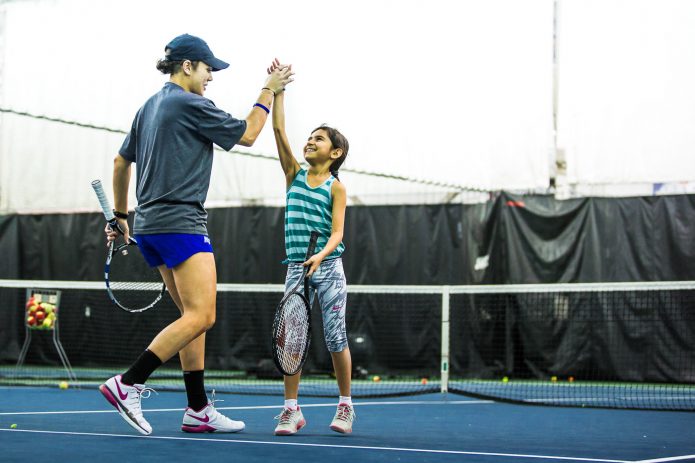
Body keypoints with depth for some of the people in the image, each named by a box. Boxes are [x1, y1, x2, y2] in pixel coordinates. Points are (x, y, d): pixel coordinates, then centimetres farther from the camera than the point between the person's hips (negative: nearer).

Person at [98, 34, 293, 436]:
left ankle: (198, 410, 9)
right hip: (180, 222, -10)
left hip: (151, 225, 10)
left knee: (194, 315, 11)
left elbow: (121, 161, 24)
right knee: (200, 317, -13)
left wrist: (121, 215, 31)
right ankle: (128, 384, -19)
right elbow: (247, 134, -1)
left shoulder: (150, 107, 17)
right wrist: (269, 91, 10)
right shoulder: (191, 104, -9)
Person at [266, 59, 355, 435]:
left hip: (328, 268, -3)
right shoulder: (294, 175, 10)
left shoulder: (336, 188, 1)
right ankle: (291, 409, 1)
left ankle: (345, 406, 13)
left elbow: (337, 232, -8)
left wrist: (321, 256, -26)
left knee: (335, 338, 0)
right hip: (296, 268, 3)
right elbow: (278, 129, 4)